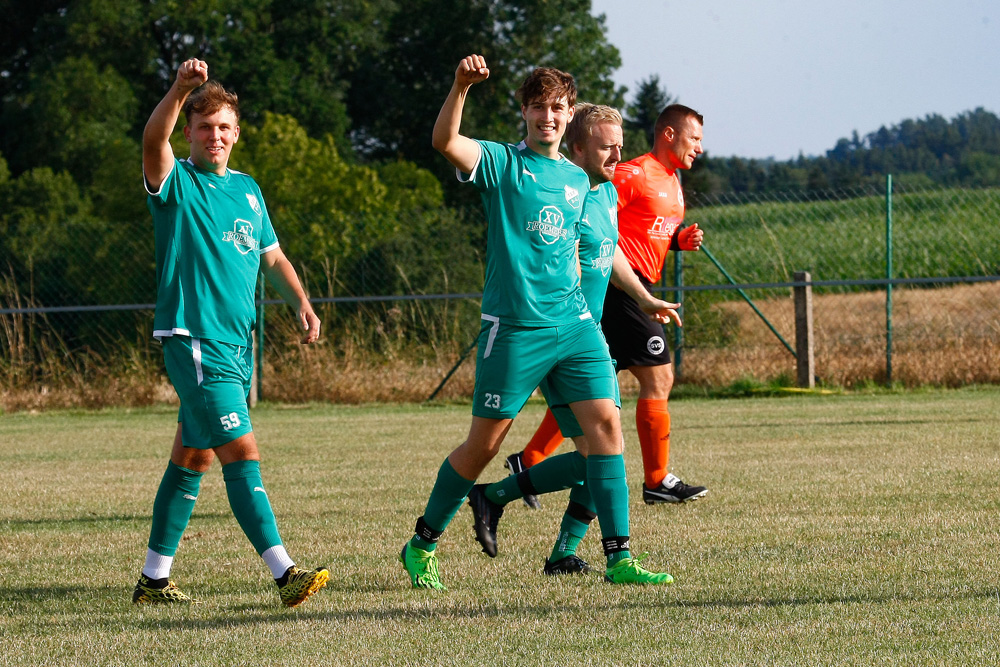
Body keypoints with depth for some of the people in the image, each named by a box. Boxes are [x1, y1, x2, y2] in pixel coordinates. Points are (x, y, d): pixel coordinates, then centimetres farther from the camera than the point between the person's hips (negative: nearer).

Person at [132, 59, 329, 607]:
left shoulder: (247, 190, 16)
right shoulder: (176, 183, -5)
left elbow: (272, 257, 26)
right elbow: (153, 140, -26)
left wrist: (300, 302, 9)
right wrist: (180, 88, -42)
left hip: (238, 345, 8)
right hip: (194, 341, -8)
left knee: (192, 459, 13)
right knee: (241, 453, -16)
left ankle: (153, 579, 21)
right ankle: (284, 575, -22)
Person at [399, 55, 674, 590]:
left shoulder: (577, 180, 16)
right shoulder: (502, 163, -1)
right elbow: (444, 141, -20)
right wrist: (461, 87, -35)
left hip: (572, 323, 5)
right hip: (513, 326, -5)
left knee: (605, 421, -9)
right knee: (484, 443, 1)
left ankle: (618, 557, -8)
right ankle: (422, 546, 19)